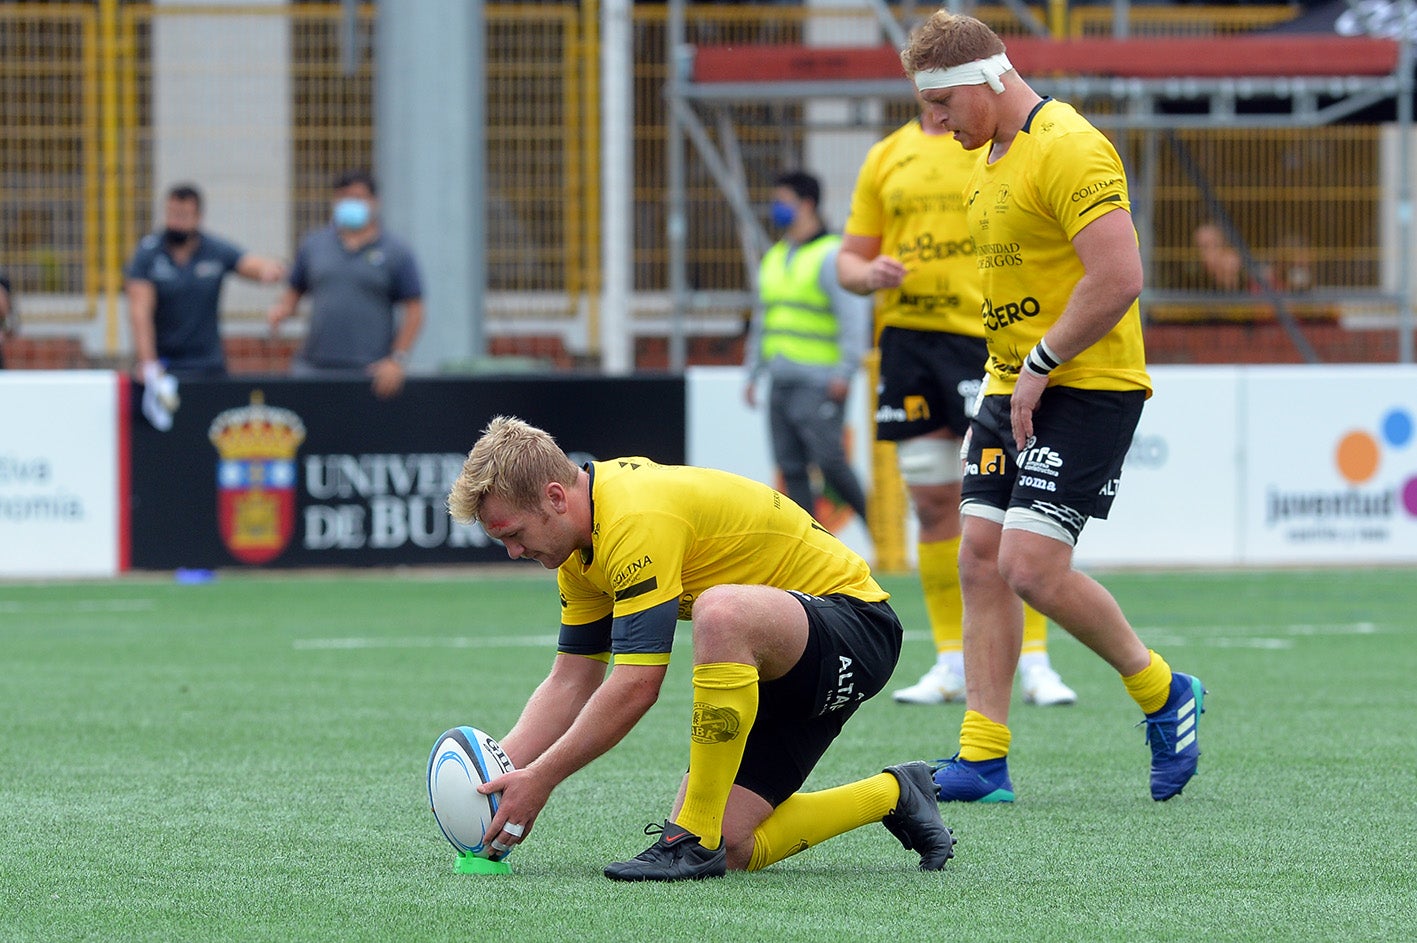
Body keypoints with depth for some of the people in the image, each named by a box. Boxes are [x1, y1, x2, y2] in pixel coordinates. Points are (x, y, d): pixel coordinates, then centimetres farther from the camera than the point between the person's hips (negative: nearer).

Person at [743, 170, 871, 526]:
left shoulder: (830, 255, -7)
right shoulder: (774, 258, 19)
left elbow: (854, 316, -13)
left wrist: (845, 372, -19)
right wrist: (753, 373, 21)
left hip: (819, 386, -8)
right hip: (782, 385, 8)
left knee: (829, 461, -12)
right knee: (791, 469, 3)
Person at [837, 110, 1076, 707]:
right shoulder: (886, 157, 14)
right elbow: (849, 259, 18)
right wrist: (868, 274, -6)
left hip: (987, 338, -4)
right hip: (905, 338, 4)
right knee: (932, 506, 5)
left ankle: (1033, 663, -5)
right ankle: (952, 665, 13)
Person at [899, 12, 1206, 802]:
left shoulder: (1067, 148, -17)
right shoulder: (991, 154, 15)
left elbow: (1119, 278, -25)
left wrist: (1040, 367, -18)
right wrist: (1011, 375, 14)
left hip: (1087, 387, -10)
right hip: (1013, 388, 10)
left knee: (1032, 567, -14)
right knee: (982, 560, 2)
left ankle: (1163, 695, 7)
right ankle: (983, 759, 4)